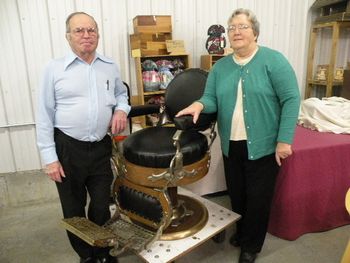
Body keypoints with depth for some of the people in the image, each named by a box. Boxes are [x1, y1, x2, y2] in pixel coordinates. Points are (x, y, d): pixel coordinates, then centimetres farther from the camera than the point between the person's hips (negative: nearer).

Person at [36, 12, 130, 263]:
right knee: (73, 208, 14)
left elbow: (121, 93, 22)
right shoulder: (55, 69, -5)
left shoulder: (111, 67, 4)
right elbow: (44, 116, -4)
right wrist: (49, 157, -7)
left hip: (101, 148, 2)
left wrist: (121, 109, -2)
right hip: (67, 149, -2)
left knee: (102, 205, 15)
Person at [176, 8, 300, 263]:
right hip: (231, 145, 4)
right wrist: (200, 104, -23)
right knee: (236, 194, 19)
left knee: (258, 198, 9)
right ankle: (241, 231, 46)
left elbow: (291, 99, -12)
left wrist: (284, 140, -16)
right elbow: (212, 99, 1)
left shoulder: (273, 60, -9)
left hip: (263, 146, -4)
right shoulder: (220, 66, 5)